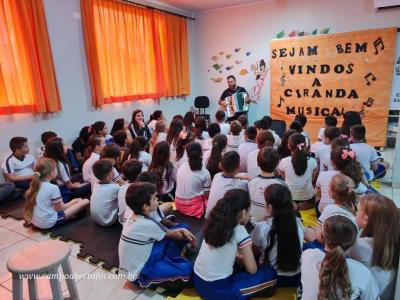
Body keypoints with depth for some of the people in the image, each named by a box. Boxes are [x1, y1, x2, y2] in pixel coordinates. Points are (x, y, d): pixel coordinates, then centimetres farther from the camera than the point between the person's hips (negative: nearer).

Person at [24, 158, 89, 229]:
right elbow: (60, 208, -7)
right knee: (85, 202, -7)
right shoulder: (53, 187, -19)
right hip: (48, 223, -8)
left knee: (78, 200, 19)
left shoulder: (34, 185, 3)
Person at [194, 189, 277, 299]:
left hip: (198, 282, 7)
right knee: (270, 273, 4)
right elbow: (252, 269, -5)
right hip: (218, 290, -7)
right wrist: (243, 259, 13)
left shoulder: (215, 223, 4)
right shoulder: (239, 231, -14)